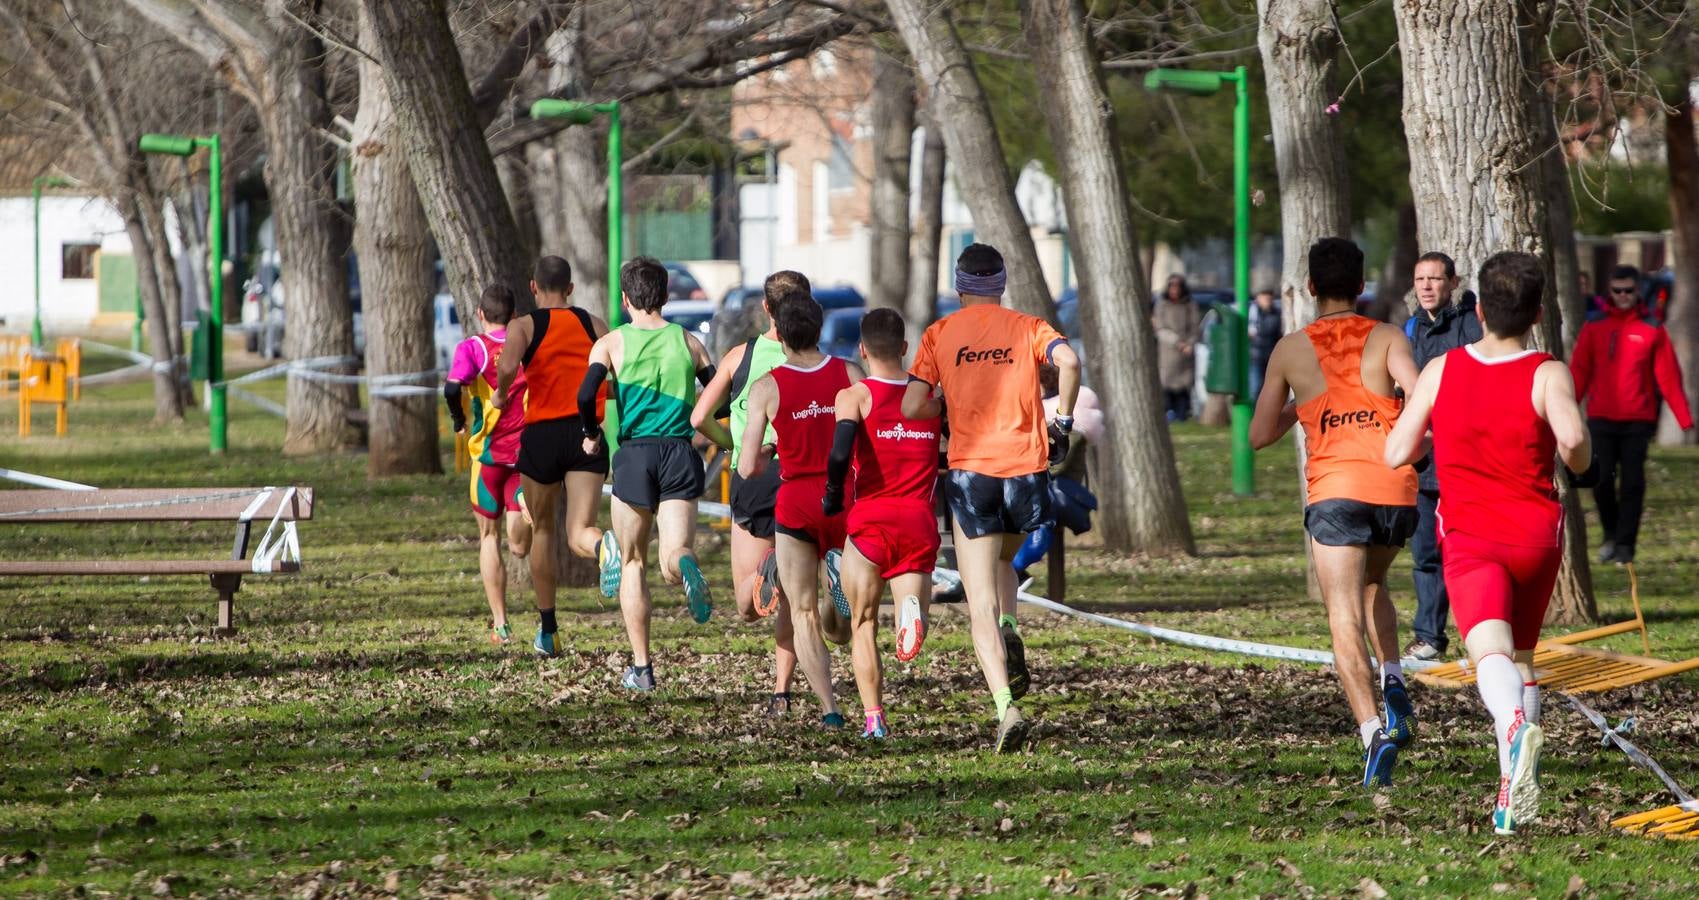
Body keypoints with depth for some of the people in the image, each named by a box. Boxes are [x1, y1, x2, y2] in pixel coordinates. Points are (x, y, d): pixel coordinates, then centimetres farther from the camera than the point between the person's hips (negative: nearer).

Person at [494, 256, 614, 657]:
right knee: (578, 534, -7)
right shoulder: (594, 324, 11)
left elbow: (508, 366, -18)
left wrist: (500, 395, 1)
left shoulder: (525, 326, 3)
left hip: (542, 431, -1)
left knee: (542, 530, 20)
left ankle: (548, 630, 26)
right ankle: (603, 545, -46)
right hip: (590, 430, 1)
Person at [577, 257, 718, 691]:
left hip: (635, 455, -1)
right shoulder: (688, 342, 9)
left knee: (633, 563, 14)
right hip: (681, 453, 1)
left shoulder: (611, 343, 2)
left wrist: (591, 434, 5)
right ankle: (685, 564, -43)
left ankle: (641, 667, 14)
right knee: (673, 555, -3)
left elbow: (586, 394, -12)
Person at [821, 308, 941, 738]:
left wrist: (832, 497, -3)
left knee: (863, 624, 12)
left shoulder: (855, 396, -3)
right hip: (919, 523, 2)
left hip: (871, 521, -2)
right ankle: (913, 609, -34)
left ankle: (874, 717, 2)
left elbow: (840, 453, -19)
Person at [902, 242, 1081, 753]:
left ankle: (1006, 707, -19)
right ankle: (1008, 633, 2)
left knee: (981, 604, -1)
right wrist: (1063, 421, -1)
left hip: (970, 470, -2)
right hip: (1027, 468, 2)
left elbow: (912, 407, -3)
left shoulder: (940, 334, 5)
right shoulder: (1028, 328, 6)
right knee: (1003, 558, 31)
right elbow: (1069, 360, -14)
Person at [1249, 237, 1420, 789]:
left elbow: (1260, 435, 14)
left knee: (1346, 622, -7)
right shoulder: (1387, 339, 6)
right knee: (1372, 584, 30)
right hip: (1395, 490, 2)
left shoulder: (1291, 350, 9)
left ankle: (1374, 732, -26)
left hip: (1333, 490, -2)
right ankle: (1393, 684, 9)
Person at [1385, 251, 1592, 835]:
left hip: (1470, 537, -1)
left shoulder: (1441, 371, 1)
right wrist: (1578, 460, -2)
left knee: (1492, 653, -22)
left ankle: (1517, 725, -55)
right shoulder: (1548, 375, -6)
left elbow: (1397, 453, 1)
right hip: (1537, 534, 1)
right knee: (1522, 657, 19)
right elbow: (1572, 438, -26)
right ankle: (1513, 796, 15)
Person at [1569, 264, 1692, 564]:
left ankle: (1625, 544, 4)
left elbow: (1668, 376, 2)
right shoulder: (1594, 328, 6)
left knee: (1632, 484, -3)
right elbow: (1579, 372, 7)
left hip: (1638, 419, -1)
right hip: (1601, 418, 1)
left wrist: (1684, 417, -4)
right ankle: (1611, 535, 19)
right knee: (1601, 479, -4)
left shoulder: (1652, 330, 3)